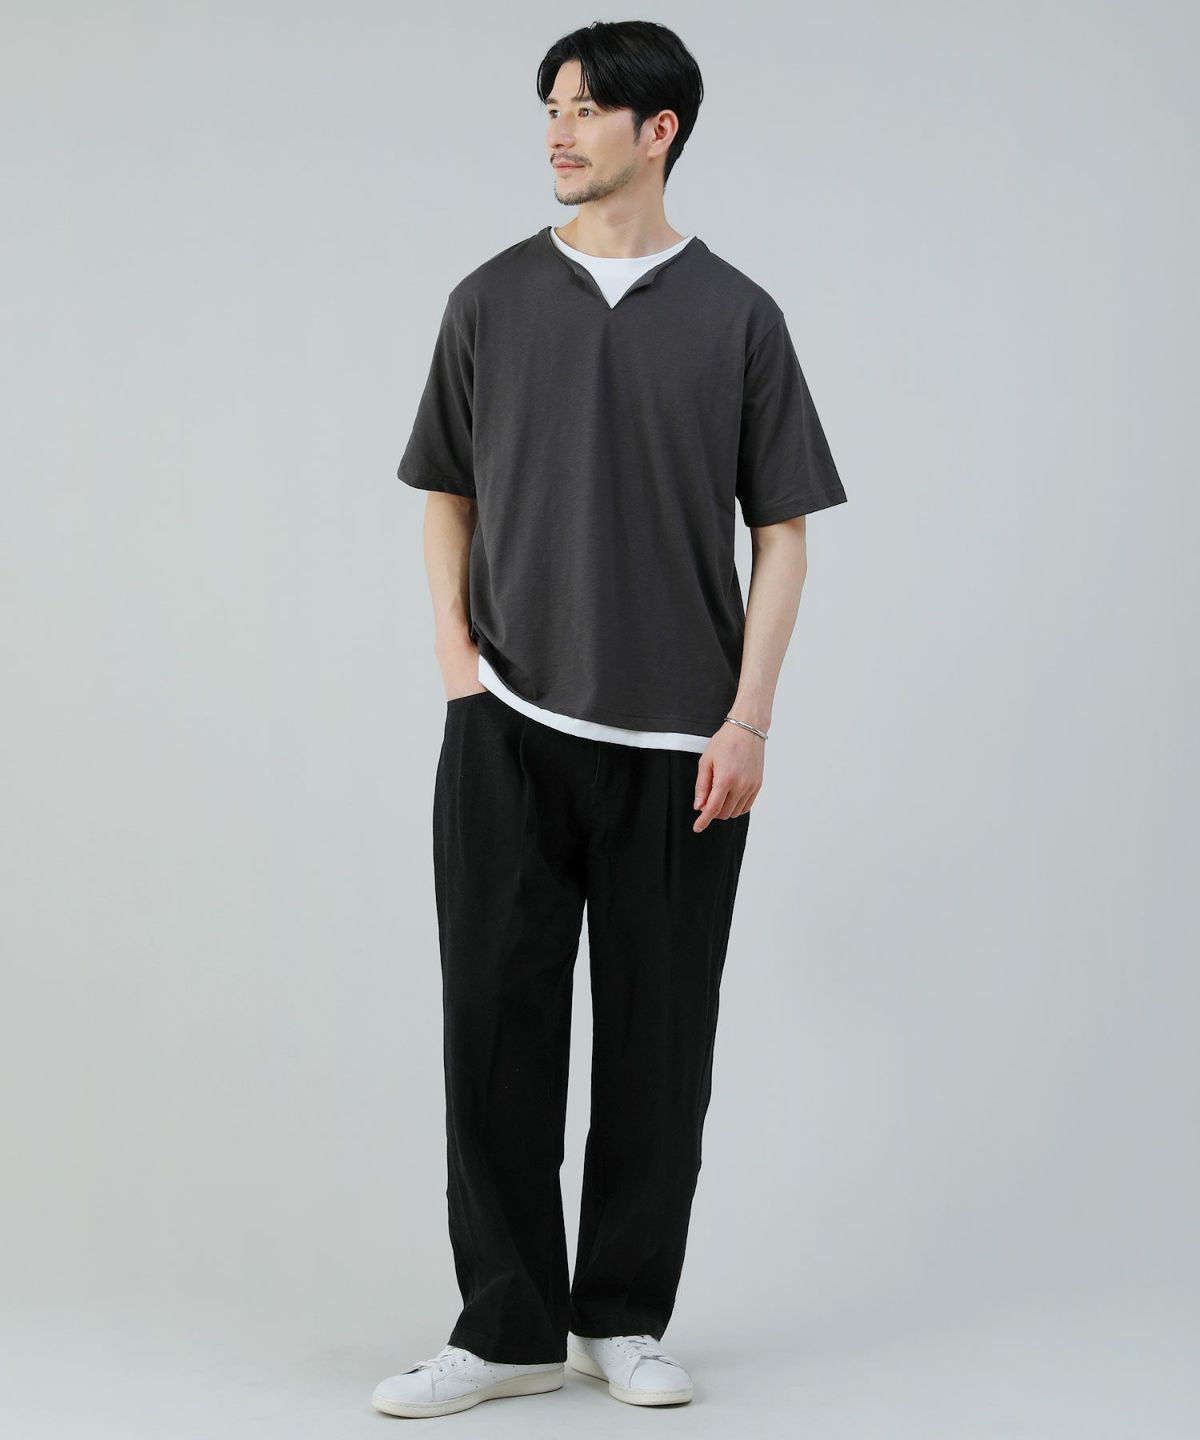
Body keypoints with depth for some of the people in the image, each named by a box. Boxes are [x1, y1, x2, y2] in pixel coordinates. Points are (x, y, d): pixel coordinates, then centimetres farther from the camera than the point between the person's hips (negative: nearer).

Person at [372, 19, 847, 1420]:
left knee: (659, 1038, 4)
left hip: (677, 740, -1)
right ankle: (508, 1327, 10)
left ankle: (622, 1317, 18)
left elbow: (781, 530, 3)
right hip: (510, 729, 1)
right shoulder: (494, 300, 7)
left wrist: (749, 718, -6)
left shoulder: (734, 315, 3)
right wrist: (454, 650, 1)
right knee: (497, 1023, 0)